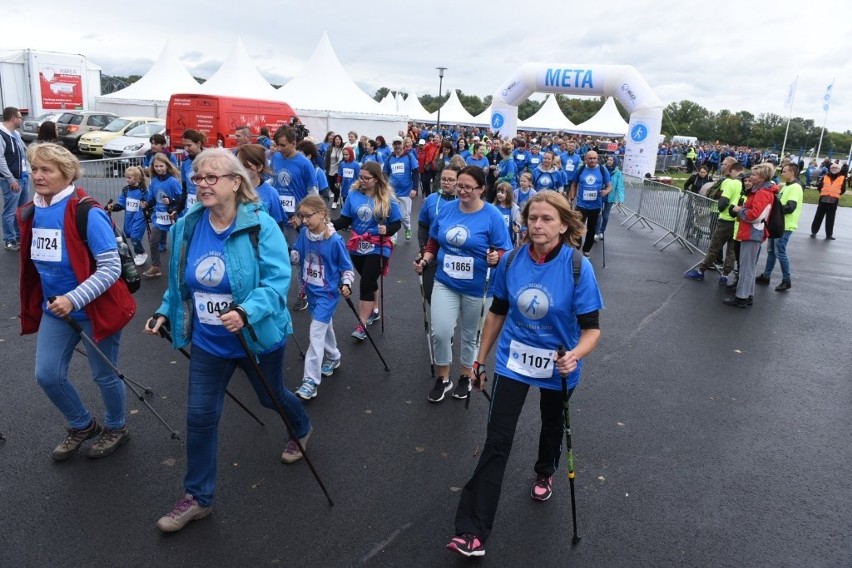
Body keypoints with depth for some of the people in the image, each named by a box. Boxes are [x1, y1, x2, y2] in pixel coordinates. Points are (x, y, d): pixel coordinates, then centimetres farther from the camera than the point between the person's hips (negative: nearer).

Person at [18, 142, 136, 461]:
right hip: (55, 310, 7)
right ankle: (83, 426, 35)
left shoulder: (87, 214, -21)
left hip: (95, 309, -7)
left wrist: (74, 299, -31)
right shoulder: (31, 213, 1)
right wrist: (56, 301, 15)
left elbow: (111, 268, -24)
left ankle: (117, 428, 36)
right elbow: (36, 263, 16)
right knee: (47, 375, 9)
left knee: (104, 375, 9)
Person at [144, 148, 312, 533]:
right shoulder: (187, 227, -4)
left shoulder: (260, 226, -20)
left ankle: (302, 430, 56)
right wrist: (165, 312, 2)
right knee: (199, 416, 6)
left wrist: (247, 311, -39)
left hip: (258, 339, -4)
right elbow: (180, 281, 11)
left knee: (271, 396, 21)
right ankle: (198, 497, 24)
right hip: (208, 342, 4)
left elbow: (277, 280, -25)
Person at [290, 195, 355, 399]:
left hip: (328, 293, -6)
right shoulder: (304, 234, -5)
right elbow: (297, 255, 11)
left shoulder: (335, 240, -20)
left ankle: (310, 381, -7)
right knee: (324, 325, 23)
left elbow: (347, 267, -10)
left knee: (316, 333, -10)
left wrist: (346, 284, -23)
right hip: (311, 291, 6)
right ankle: (332, 358, 47)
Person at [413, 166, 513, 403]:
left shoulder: (492, 215, -13)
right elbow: (434, 241, 11)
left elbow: (504, 252, -12)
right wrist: (425, 259, -4)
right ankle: (443, 379, 18)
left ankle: (465, 376, 38)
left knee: (470, 335, 15)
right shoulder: (447, 209, 0)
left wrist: (495, 258, -33)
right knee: (440, 332, -6)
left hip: (477, 287, -3)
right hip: (445, 282, 3)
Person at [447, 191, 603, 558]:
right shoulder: (511, 261, -13)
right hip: (513, 359, 1)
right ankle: (472, 531, -1)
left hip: (558, 365, 0)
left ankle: (544, 472, 59)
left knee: (552, 424, 25)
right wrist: (481, 359, 6)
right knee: (497, 441, -5)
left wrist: (575, 355, -40)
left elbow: (592, 328, -19)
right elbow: (497, 313, 1)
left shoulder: (579, 268, -21)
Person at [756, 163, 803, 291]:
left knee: (780, 252, -5)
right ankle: (766, 276, 23)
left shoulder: (795, 187, -15)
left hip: (785, 226, -9)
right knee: (771, 251, 14)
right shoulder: (786, 186, 14)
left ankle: (786, 281, 4)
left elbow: (790, 208, -24)